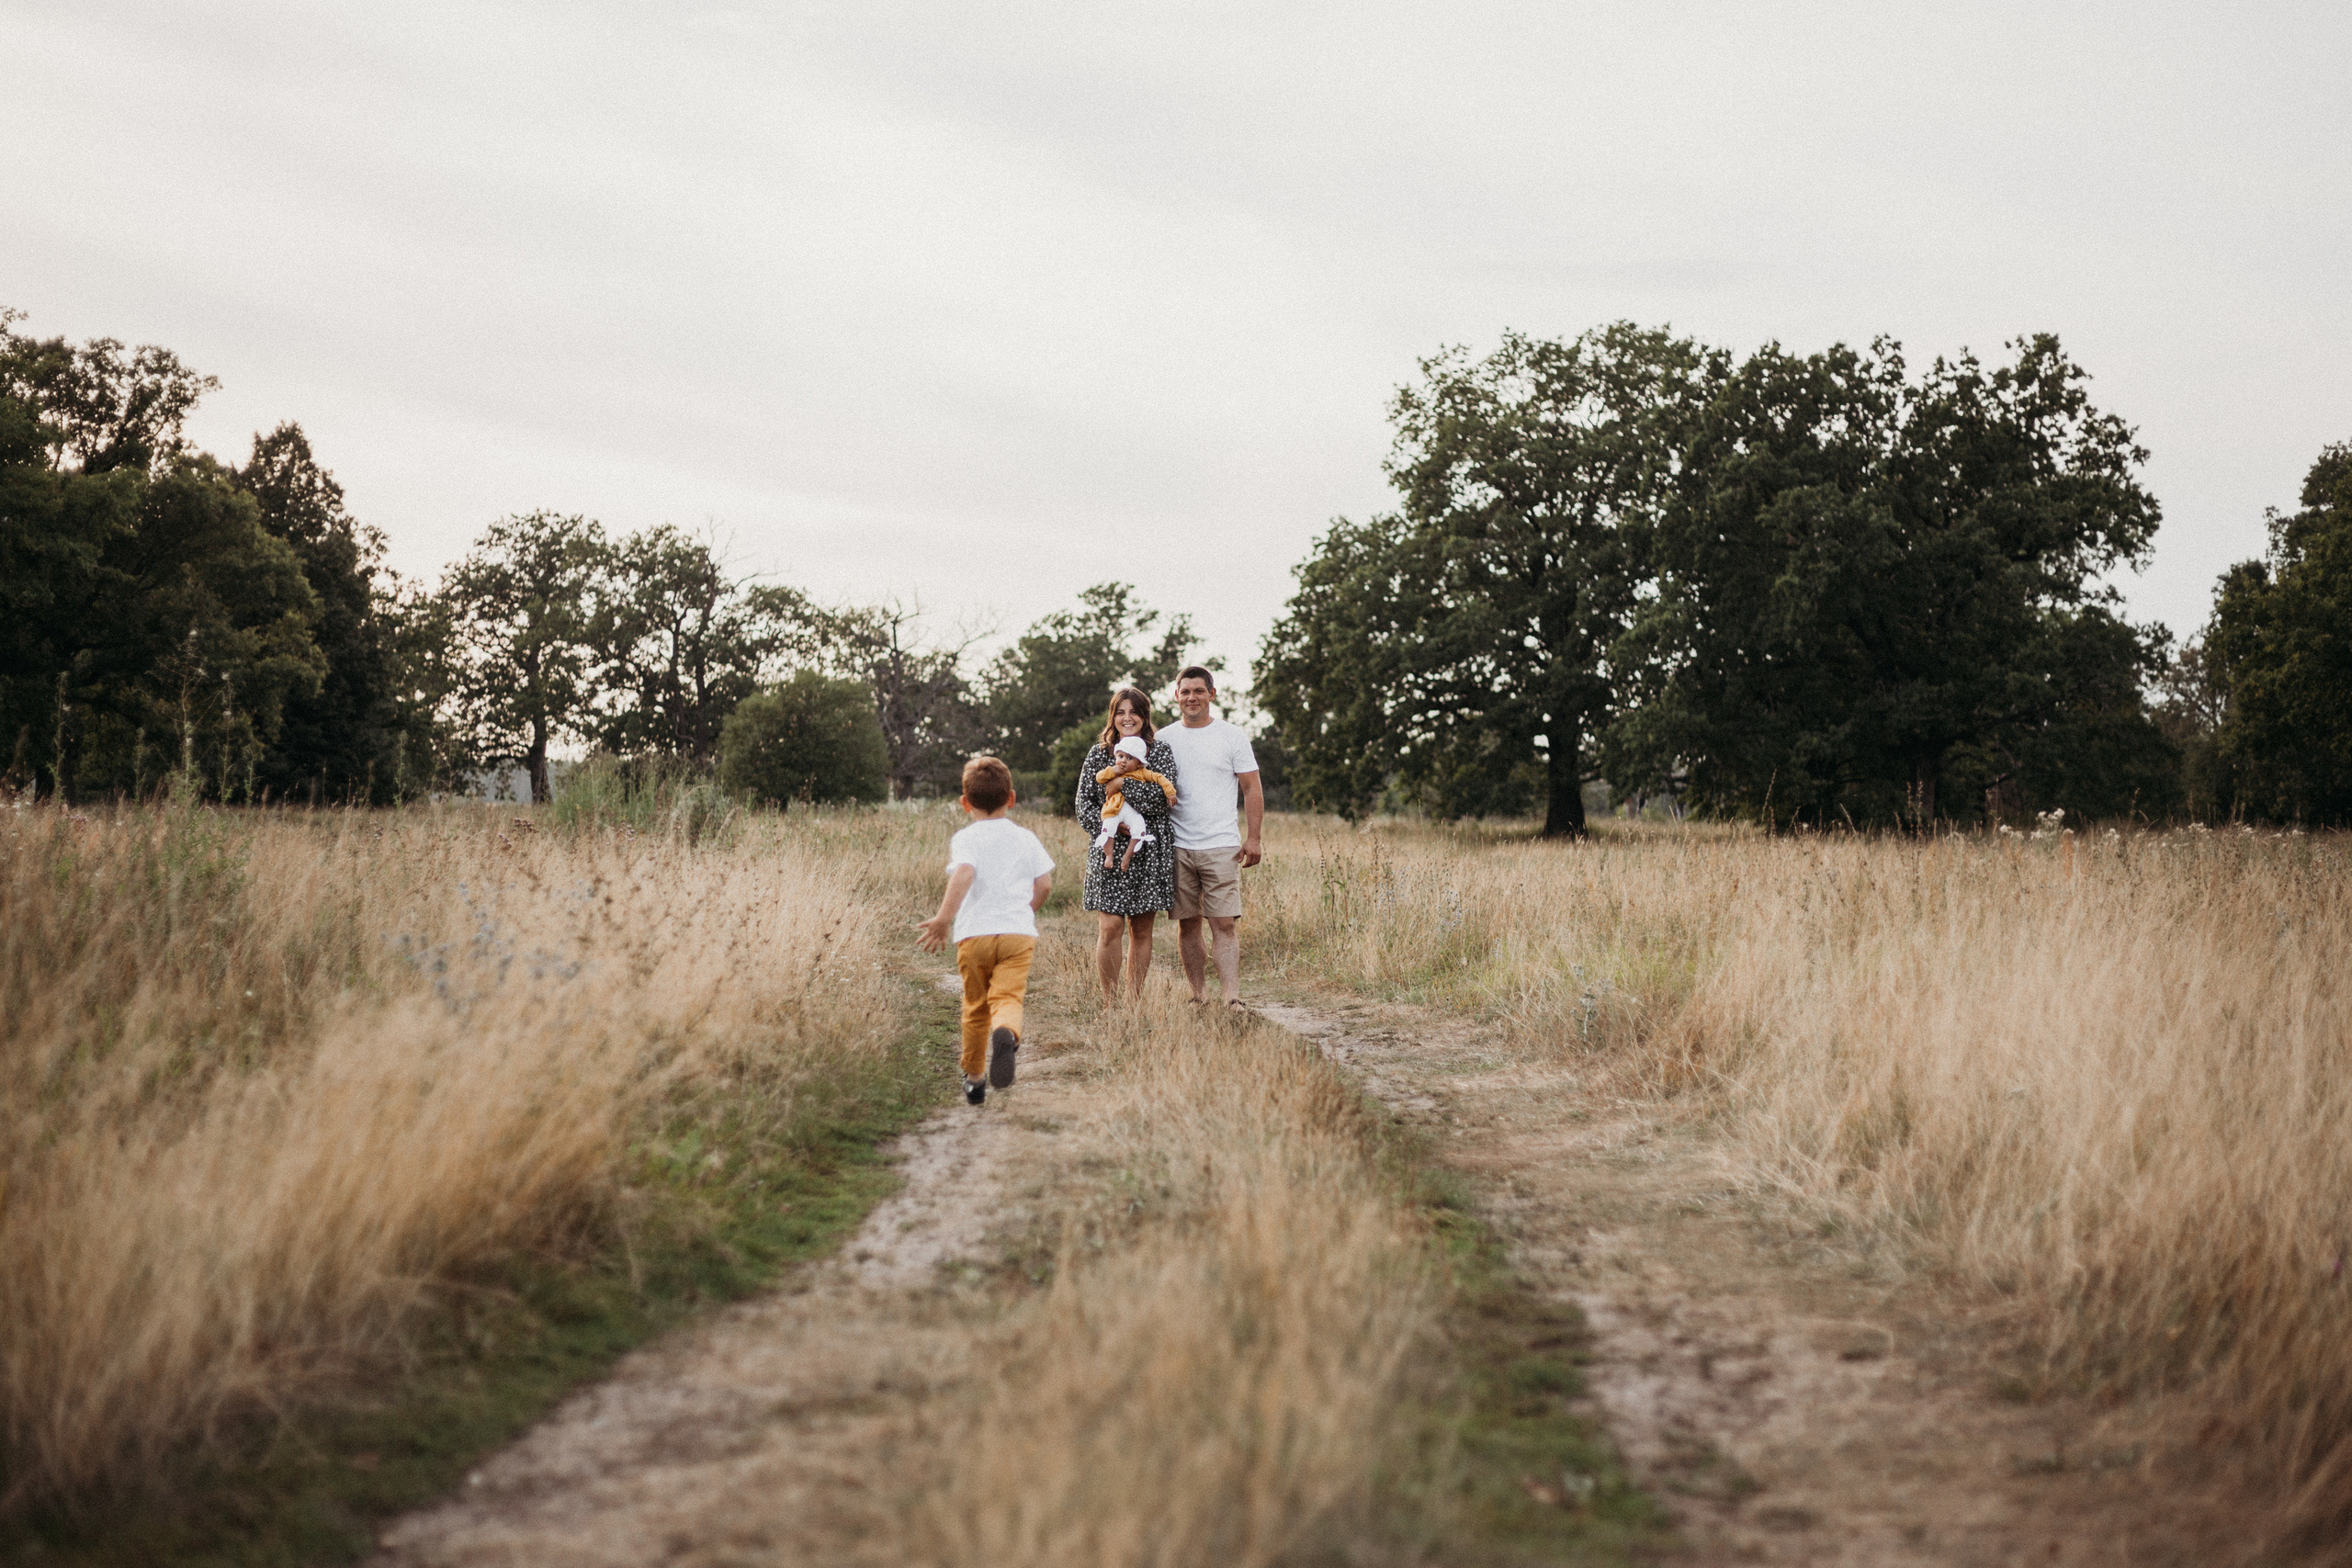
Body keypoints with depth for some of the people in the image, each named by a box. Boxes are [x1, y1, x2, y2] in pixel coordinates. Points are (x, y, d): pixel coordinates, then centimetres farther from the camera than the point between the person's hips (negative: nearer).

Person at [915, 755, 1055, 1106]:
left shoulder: (964, 839, 0)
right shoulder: (1025, 838, 12)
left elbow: (964, 874, -20)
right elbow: (1044, 884, 13)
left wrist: (944, 919, -22)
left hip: (974, 934, -1)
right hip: (1018, 932, 1)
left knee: (976, 1007, 14)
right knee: (1008, 996, -11)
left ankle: (973, 1077, 25)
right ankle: (1006, 1032, -46)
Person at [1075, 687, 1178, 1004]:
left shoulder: (1160, 752, 5)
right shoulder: (1099, 754, 9)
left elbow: (1163, 798, -10)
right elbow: (1084, 805, 5)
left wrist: (1121, 781, -11)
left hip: (1149, 853, 0)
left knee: (1141, 929, 5)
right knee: (1110, 928, -10)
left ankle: (1135, 1000, 12)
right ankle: (1110, 1003, -1)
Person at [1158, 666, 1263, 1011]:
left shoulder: (1232, 736, 4)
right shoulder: (1164, 739, 10)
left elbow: (1252, 790, 4)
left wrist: (1253, 837, -5)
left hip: (1221, 846, -3)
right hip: (1176, 847, 3)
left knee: (1224, 924, -10)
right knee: (1187, 924, 4)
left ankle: (1232, 1001, -14)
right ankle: (1199, 997, 13)